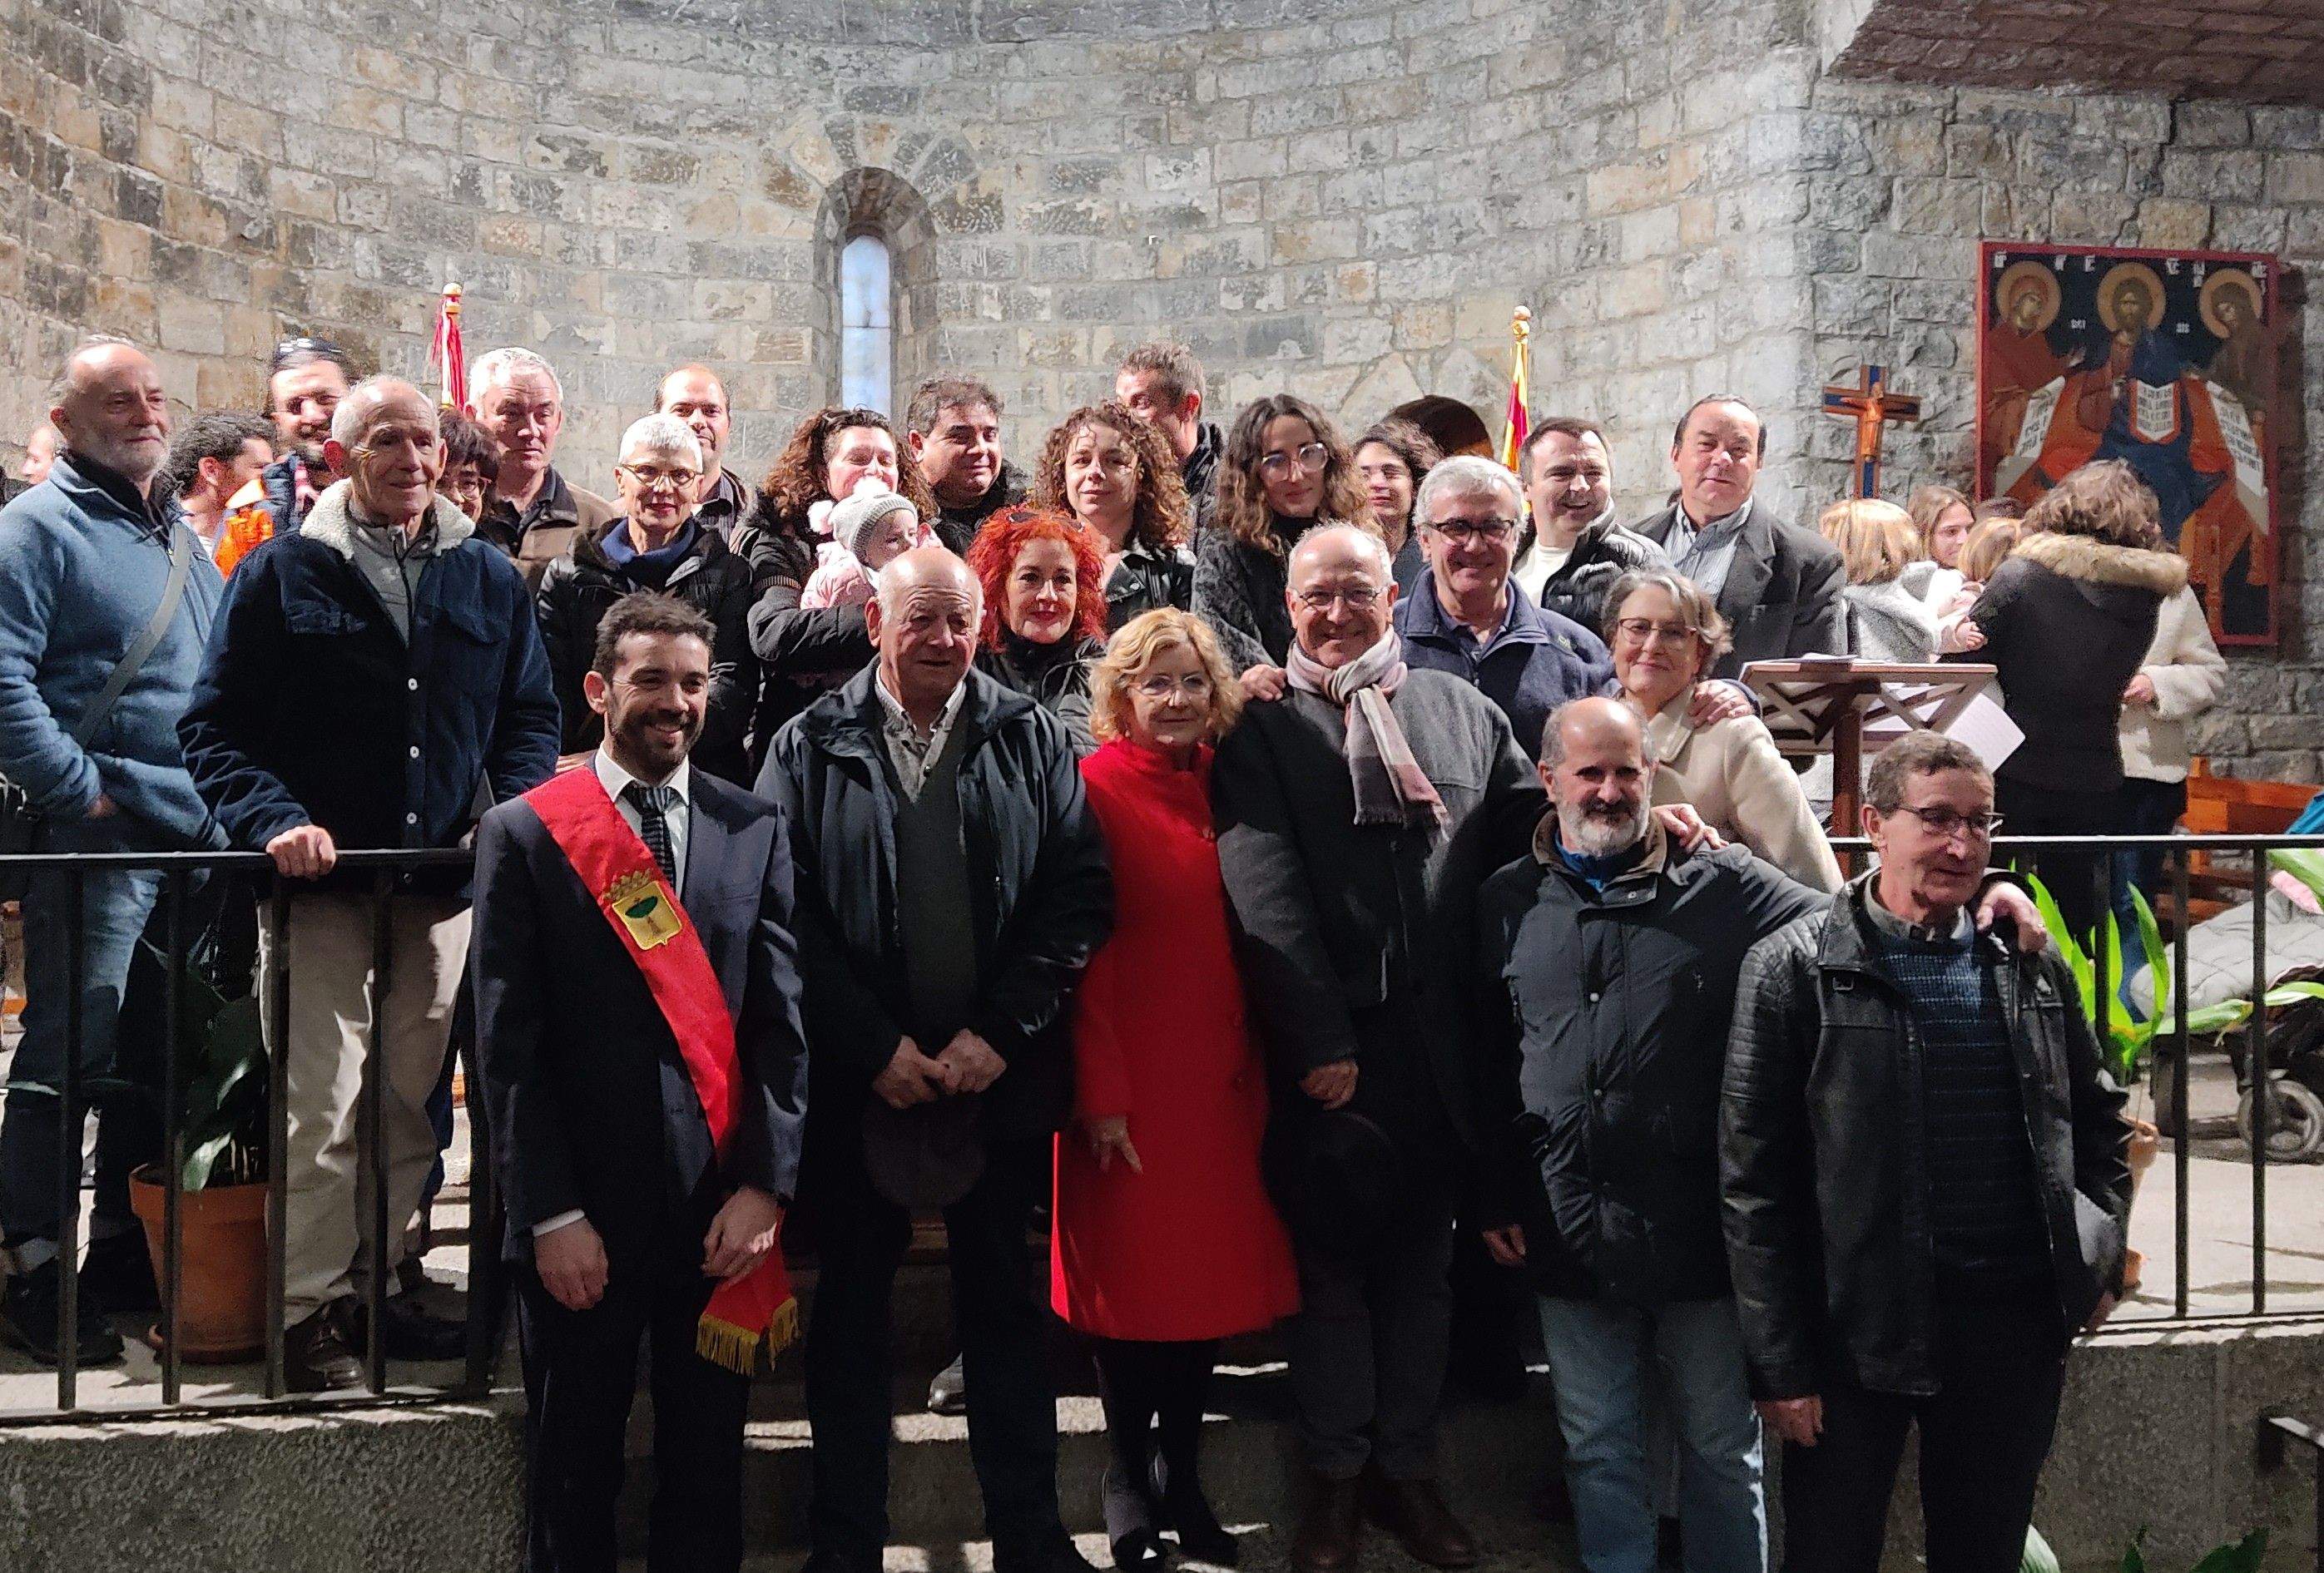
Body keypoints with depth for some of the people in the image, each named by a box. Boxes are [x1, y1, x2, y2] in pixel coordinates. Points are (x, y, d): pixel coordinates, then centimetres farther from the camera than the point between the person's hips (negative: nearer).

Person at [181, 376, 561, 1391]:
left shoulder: (488, 579, 12)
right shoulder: (281, 574, 3)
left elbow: (529, 717, 16)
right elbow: (214, 728, 1)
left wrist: (520, 813, -2)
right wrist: (274, 819, -15)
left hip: (443, 880, 4)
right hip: (320, 879, -3)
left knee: (413, 1100, 10)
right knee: (321, 1104, -6)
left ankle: (376, 1281, 23)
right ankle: (310, 1308, 5)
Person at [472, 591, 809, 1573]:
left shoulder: (755, 830, 5)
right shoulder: (524, 834, -1)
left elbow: (782, 1019, 1)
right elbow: (509, 1042, -5)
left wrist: (766, 1185, -7)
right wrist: (551, 1214, -10)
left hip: (723, 1210, 2)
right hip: (584, 1214, -2)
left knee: (707, 1473, 12)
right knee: (573, 1480, 12)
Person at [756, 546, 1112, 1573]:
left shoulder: (1032, 741, 3)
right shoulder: (812, 748, 1)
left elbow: (1079, 895, -2)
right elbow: (788, 914, -5)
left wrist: (1000, 1031, -10)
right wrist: (876, 1046, -11)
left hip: (1000, 1070, 1)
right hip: (859, 1079, -1)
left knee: (1002, 1298, 11)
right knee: (852, 1304, 9)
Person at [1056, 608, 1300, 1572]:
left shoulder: (1220, 785, 7)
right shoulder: (1098, 787, -9)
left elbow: (1240, 936, 9)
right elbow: (1081, 949, -12)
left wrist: (1256, 1065, 5)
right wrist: (1099, 1088, -15)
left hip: (1219, 1076, 5)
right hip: (1130, 1082, -5)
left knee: (1212, 1268, 10)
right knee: (1132, 1276, 5)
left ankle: (1182, 1478, 26)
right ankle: (1129, 1486, 22)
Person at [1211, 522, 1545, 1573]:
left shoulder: (1461, 710, 10)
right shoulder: (1262, 729, 0)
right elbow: (1266, 895, -9)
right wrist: (1320, 1043, -15)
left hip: (1441, 1041, 3)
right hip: (1328, 1045, -3)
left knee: (1423, 1260, 13)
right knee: (1332, 1261, 8)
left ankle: (1408, 1469, 26)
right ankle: (1335, 1476, 21)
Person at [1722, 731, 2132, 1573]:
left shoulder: (2032, 967, 7)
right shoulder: (1796, 968, -7)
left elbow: (2098, 1117, 22)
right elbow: (1752, 1178, -8)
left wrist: (2098, 1260, 10)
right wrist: (1779, 1363, -10)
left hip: (2017, 1328, 4)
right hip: (1858, 1336, -4)